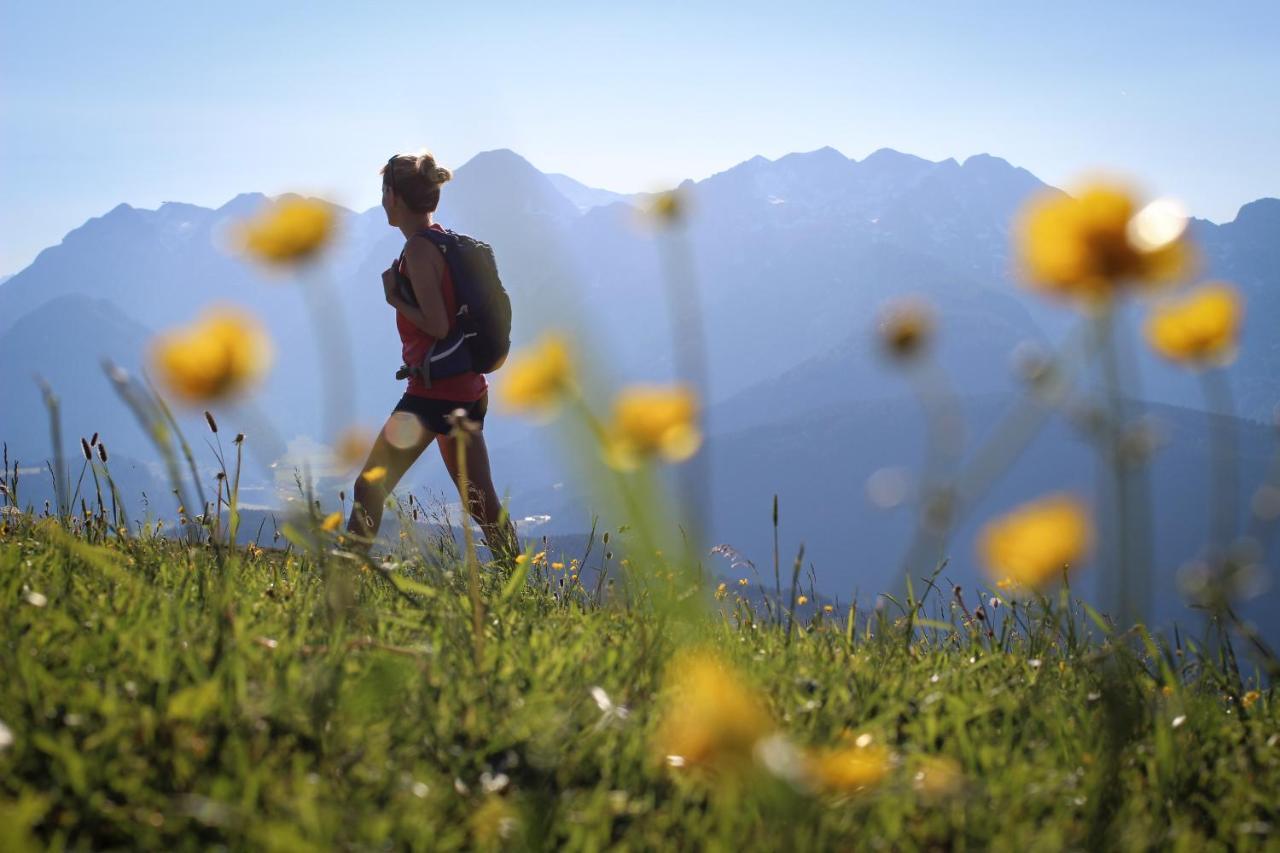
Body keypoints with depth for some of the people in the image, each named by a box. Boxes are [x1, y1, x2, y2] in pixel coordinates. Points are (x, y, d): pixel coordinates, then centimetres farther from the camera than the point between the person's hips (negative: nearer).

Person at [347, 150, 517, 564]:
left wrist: (394, 298, -9)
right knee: (480, 501, 12)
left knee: (369, 489, -1)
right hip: (469, 388, 9)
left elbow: (437, 326, -20)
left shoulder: (418, 249, -15)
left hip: (433, 390, -9)